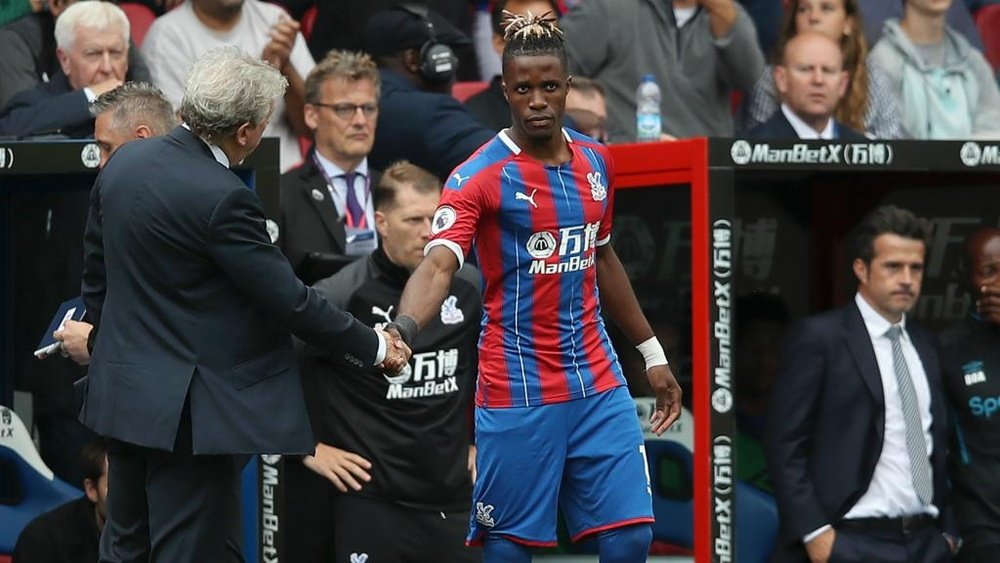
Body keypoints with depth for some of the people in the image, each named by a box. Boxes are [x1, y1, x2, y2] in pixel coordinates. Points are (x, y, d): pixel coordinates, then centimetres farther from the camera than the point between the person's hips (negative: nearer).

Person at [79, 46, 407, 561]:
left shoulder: (124, 162, 3)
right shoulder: (221, 198, -22)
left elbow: (96, 275, 14)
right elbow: (289, 300, -16)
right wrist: (374, 346, -3)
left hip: (121, 396, 9)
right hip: (185, 411, -9)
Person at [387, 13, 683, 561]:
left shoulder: (595, 161, 7)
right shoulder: (479, 176, -12)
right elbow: (437, 265, -26)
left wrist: (652, 352, 23)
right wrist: (402, 331, -45)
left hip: (598, 380, 5)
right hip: (516, 389, -5)